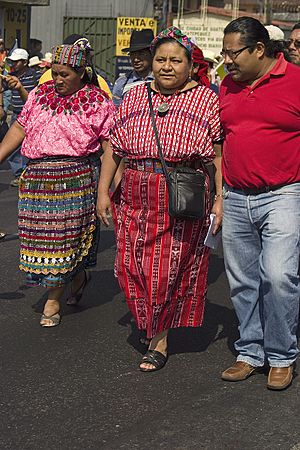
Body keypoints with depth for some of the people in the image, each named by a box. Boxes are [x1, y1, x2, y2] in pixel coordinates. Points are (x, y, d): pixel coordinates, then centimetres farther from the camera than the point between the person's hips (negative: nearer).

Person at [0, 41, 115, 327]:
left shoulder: (97, 102, -2)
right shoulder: (40, 94, 10)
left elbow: (110, 144, -3)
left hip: (76, 178, -5)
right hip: (38, 177, 5)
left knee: (64, 236, -1)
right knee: (42, 236, 8)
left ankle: (53, 301, 11)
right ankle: (78, 277, 32)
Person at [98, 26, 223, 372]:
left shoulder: (206, 100, 2)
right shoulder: (134, 97, 12)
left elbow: (219, 155, -1)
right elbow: (113, 148, 12)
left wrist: (221, 199, -8)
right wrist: (103, 191, 6)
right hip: (135, 199, 4)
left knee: (172, 271, -1)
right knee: (133, 268, 2)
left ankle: (160, 337, 16)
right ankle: (155, 328, 25)